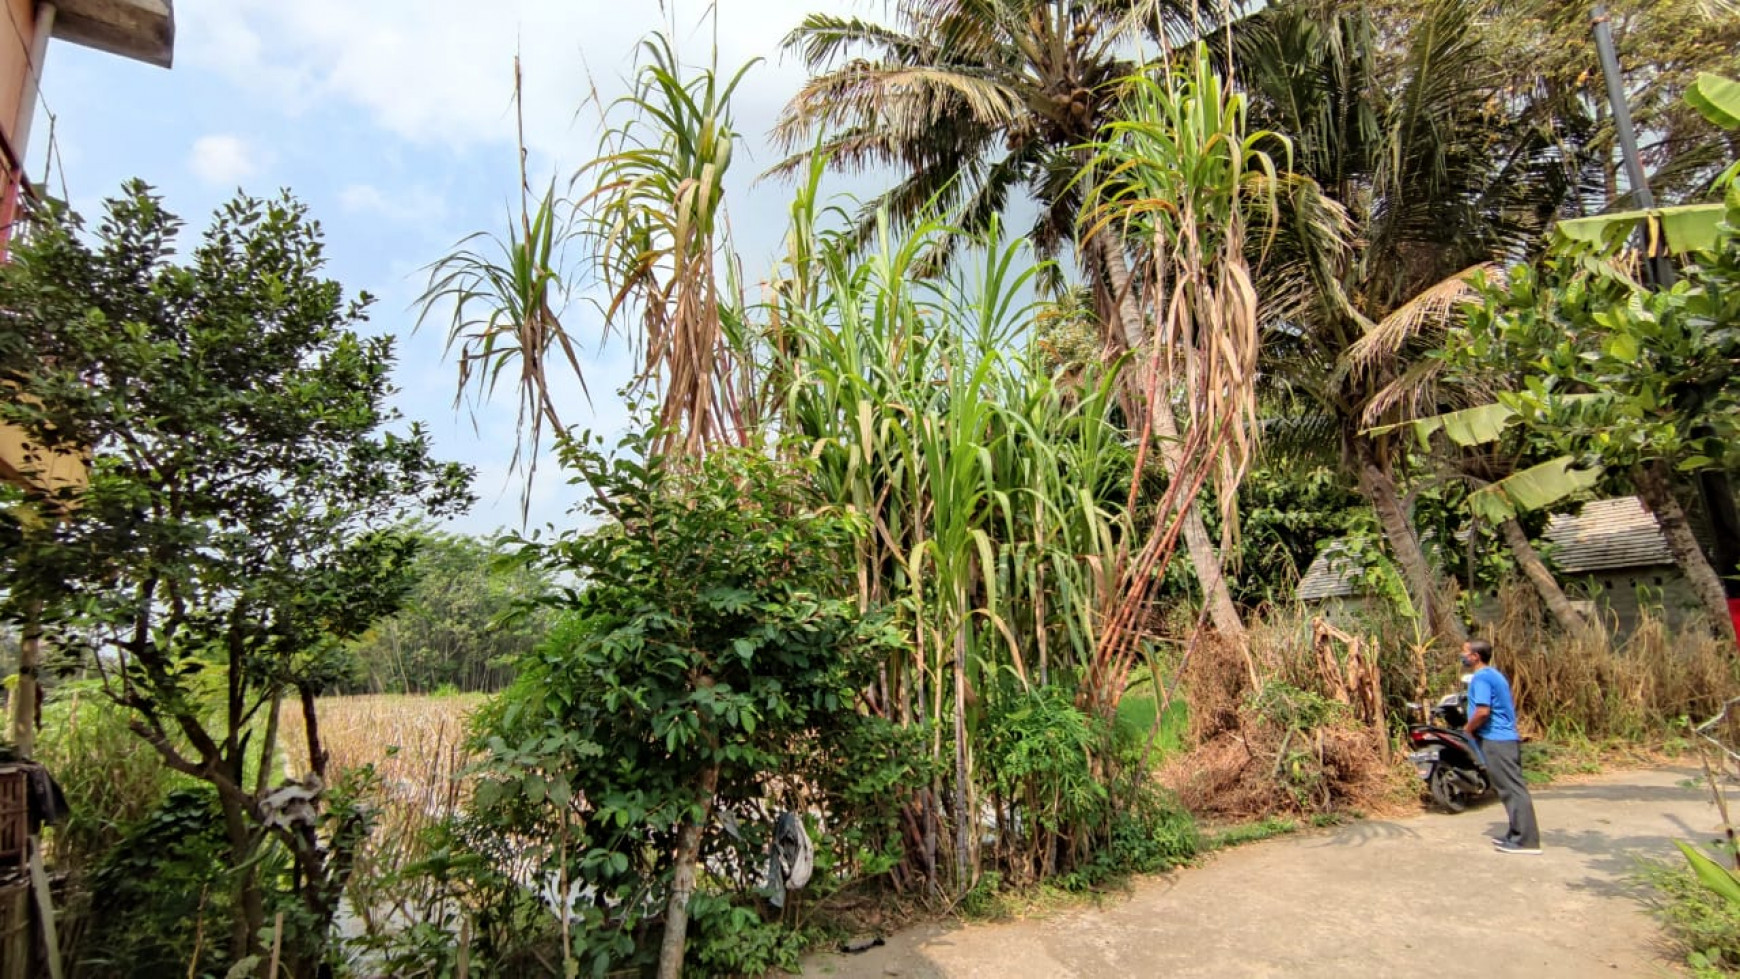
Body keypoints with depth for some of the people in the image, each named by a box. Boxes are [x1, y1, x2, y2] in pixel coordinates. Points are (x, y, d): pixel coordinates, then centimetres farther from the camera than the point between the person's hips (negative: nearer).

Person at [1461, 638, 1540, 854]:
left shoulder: (1480, 678, -14)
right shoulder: (1494, 675, 16)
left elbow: (1482, 711, -24)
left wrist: (1469, 728, -7)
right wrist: (1475, 728, 17)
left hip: (1495, 740, -10)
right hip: (1506, 737, 10)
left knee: (1511, 789, -6)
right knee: (1512, 787, 14)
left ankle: (1525, 840, -3)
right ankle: (1517, 834, 21)